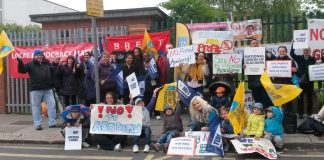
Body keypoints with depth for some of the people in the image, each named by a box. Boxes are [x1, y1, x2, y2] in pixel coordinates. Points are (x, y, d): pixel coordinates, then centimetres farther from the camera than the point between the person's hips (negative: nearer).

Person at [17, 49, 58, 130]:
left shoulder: (47, 64, 13)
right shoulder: (30, 64, 2)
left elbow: (53, 73, 26)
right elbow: (22, 70, -12)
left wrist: (51, 81, 16)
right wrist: (20, 63, -29)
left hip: (47, 89, 3)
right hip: (35, 90, -3)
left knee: (52, 105, 1)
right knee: (36, 107, 2)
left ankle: (52, 123, 10)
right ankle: (37, 124, 10)